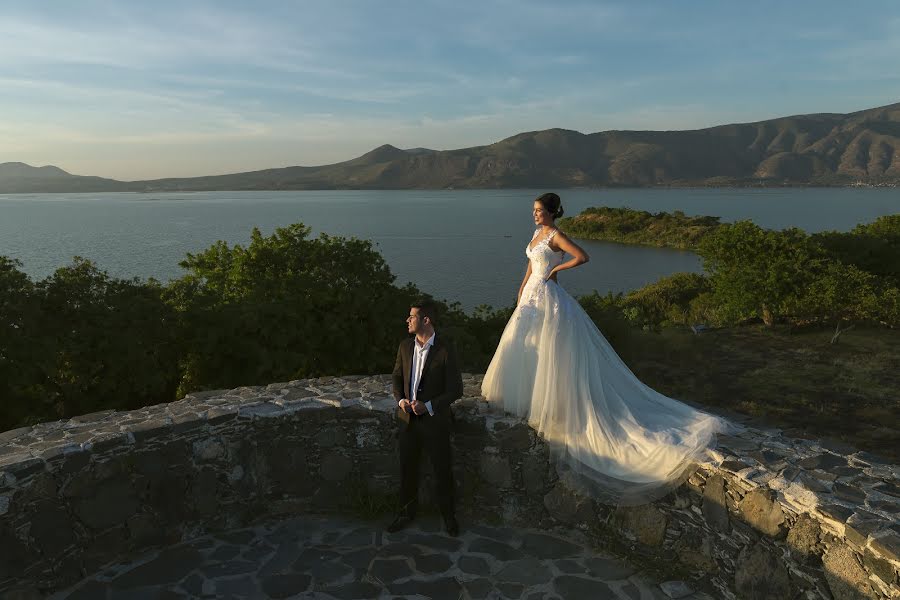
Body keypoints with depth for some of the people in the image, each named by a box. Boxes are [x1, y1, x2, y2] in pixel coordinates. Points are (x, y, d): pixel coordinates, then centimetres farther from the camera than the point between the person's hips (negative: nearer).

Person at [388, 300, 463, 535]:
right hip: (408, 418, 4)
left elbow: (455, 389, -13)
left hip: (435, 419, -4)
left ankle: (448, 514, 32)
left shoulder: (445, 349, -15)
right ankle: (407, 511, 37)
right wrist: (400, 400, -7)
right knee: (407, 468, 16)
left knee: (442, 469, 10)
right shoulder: (405, 346, 1)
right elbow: (397, 377, 12)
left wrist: (429, 406, -21)